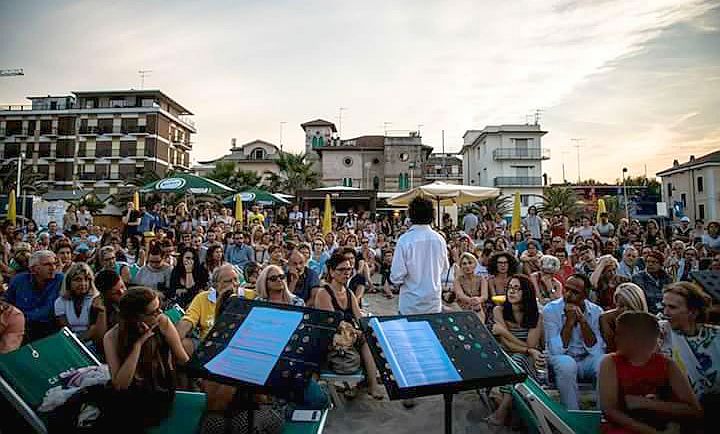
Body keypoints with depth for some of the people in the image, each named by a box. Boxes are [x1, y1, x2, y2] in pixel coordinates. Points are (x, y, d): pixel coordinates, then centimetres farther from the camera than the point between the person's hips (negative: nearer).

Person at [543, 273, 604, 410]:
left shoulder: (596, 311, -6)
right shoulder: (550, 310, -14)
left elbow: (596, 350, -14)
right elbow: (556, 350, -19)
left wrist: (583, 321, -25)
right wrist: (569, 321, -26)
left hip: (587, 360, 2)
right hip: (562, 359, -2)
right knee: (567, 364, -35)